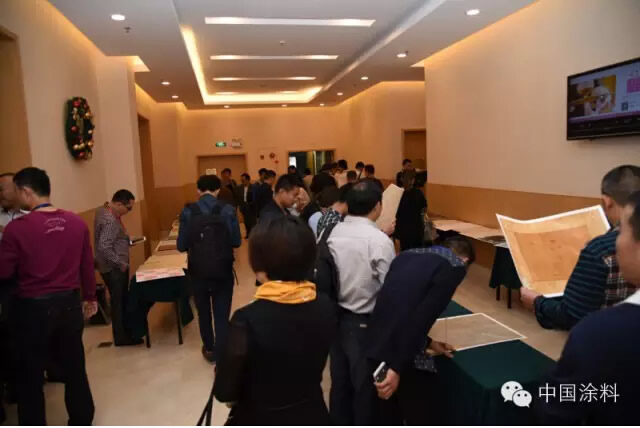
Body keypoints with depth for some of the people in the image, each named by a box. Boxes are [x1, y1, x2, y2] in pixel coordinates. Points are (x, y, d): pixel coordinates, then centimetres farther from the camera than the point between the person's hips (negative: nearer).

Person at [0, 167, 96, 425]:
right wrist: (89, 297, 15)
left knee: (30, 375, 14)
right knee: (74, 367, 18)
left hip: (33, 307, -4)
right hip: (70, 303, 4)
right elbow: (87, 265, 3)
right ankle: (82, 421, 32)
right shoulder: (76, 222, -5)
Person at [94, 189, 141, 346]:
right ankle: (121, 337, 16)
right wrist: (121, 263, -21)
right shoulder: (110, 220, -26)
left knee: (120, 300, 19)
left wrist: (127, 241, 9)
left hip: (114, 267, 10)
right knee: (119, 301, 3)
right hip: (114, 268, -10)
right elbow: (104, 248, -30)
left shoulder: (104, 210, 6)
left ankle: (123, 332, 33)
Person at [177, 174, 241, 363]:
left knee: (203, 312, 21)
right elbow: (236, 242, -5)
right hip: (223, 270, -1)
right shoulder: (228, 210, -9)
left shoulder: (188, 212, -7)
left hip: (198, 271, 2)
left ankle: (209, 349, 38)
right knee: (222, 314, 7)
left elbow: (182, 246, -6)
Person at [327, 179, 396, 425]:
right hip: (364, 322, -6)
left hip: (336, 317, 6)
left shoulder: (334, 233, -4)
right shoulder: (380, 241, -20)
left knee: (340, 381, 21)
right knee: (365, 386, 14)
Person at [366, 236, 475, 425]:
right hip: (404, 357, -6)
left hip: (375, 346, 6)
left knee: (386, 416, 25)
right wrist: (397, 368, -16)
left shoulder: (407, 255, 14)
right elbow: (422, 317, -17)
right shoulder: (454, 266, -6)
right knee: (415, 416, 18)